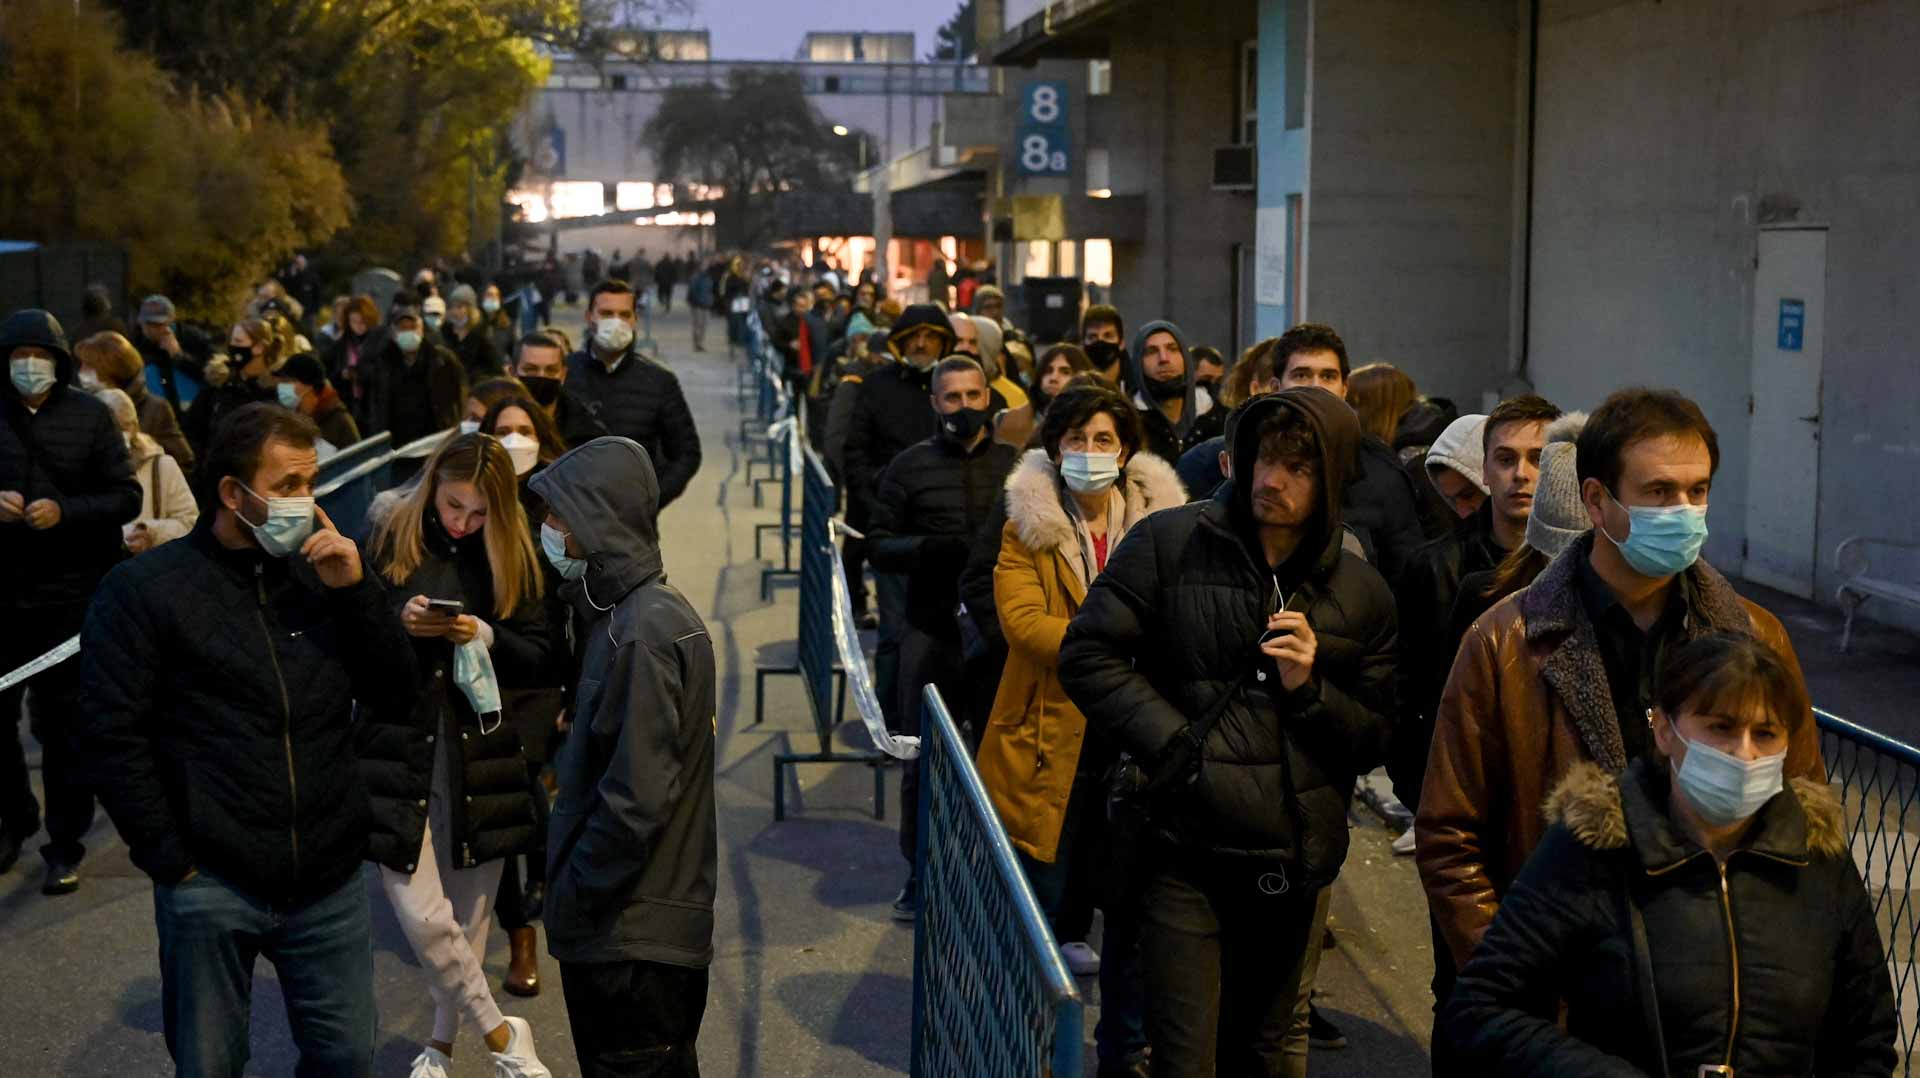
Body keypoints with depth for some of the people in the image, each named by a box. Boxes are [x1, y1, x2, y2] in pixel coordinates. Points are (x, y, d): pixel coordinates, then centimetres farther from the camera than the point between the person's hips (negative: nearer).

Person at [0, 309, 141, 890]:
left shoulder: (90, 415, -1)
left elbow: (125, 497, -2)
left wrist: (64, 511, -18)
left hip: (70, 592, -1)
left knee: (61, 720, 4)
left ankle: (65, 843, 15)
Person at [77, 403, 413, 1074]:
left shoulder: (322, 572, 6)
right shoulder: (145, 588, -5)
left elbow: (393, 685, 4)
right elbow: (111, 732, -8)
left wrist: (355, 589, -10)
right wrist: (169, 859, -10)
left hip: (328, 882, 4)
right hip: (211, 886, -3)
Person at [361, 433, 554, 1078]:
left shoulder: (512, 556, 3)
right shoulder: (390, 542, -1)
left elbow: (539, 658, 4)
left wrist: (486, 636, -14)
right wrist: (399, 621, -15)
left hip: (481, 753, 1)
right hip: (403, 751, -1)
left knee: (468, 914, 9)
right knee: (421, 916, -8)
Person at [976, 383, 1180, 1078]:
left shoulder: (1159, 522, 4)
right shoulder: (1028, 526, -1)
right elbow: (1022, 621, -15)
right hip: (1051, 743, -2)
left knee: (1131, 906, 11)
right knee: (1038, 908, 8)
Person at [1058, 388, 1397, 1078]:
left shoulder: (1362, 594, 6)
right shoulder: (1169, 542, -2)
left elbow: (1375, 740, 9)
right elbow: (1088, 655, -4)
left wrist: (1309, 690, -10)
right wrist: (1173, 744, -13)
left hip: (1295, 863, 3)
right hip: (1185, 848, -3)